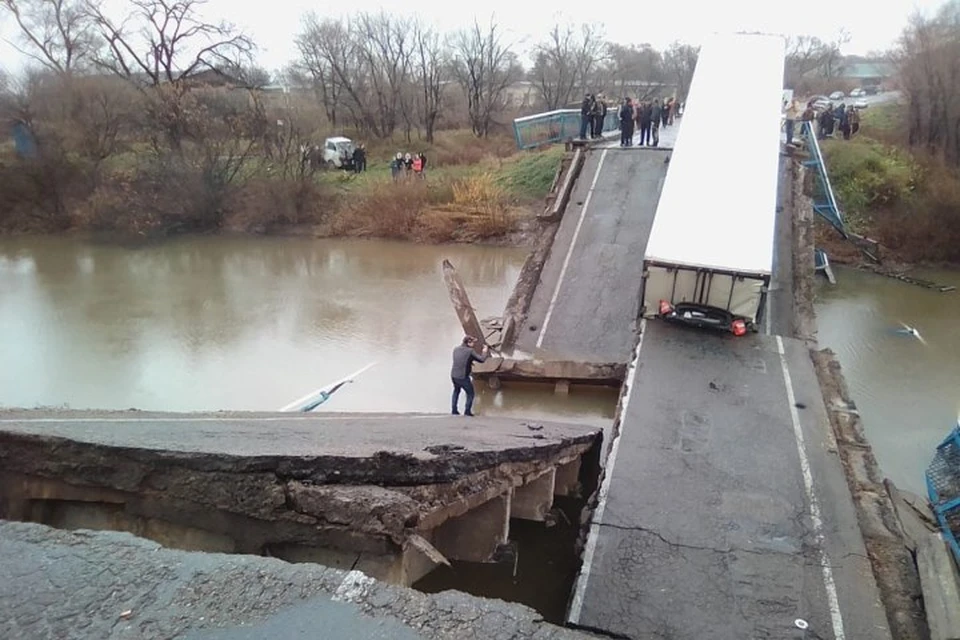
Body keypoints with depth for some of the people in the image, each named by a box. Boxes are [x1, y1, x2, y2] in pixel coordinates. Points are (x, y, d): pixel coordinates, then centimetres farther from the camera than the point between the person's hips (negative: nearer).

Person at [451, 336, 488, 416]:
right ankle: (467, 411, 11)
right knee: (470, 394, 15)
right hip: (463, 377, -6)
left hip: (453, 375, 6)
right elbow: (481, 359, -9)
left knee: (456, 391, 30)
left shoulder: (456, 349, 4)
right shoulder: (470, 351, -14)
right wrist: (484, 352, 8)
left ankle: (454, 410, 28)